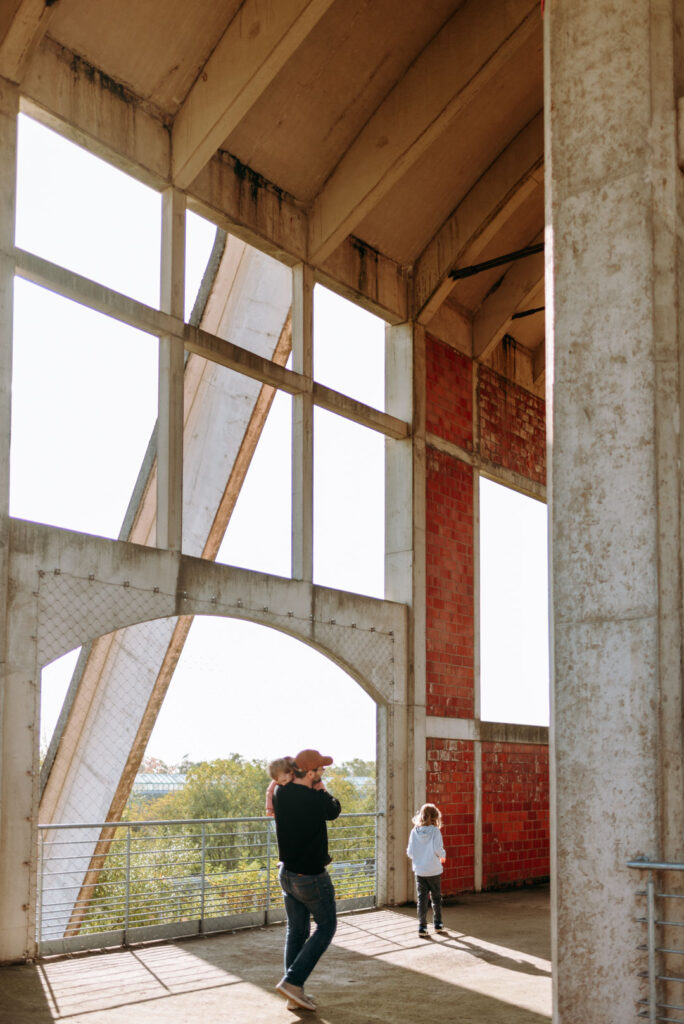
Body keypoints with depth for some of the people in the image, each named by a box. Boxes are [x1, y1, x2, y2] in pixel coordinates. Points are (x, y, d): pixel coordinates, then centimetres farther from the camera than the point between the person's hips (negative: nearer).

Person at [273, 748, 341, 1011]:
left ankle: (294, 995, 17)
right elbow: (334, 810, -3)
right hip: (311, 876, -7)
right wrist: (321, 788, 4)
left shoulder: (280, 795, -6)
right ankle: (292, 980, -1)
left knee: (296, 931, 15)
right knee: (326, 926, 10)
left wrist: (286, 776, 1)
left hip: (287, 873, 7)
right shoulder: (316, 800, -23)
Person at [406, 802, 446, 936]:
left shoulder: (414, 831, -4)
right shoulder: (435, 831, -13)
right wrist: (443, 855, 2)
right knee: (436, 897, 15)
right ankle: (437, 923, 24)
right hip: (434, 870, -2)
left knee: (421, 899, 6)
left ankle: (422, 926, 1)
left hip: (419, 871, 2)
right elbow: (438, 849, -19)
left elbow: (410, 852, -2)